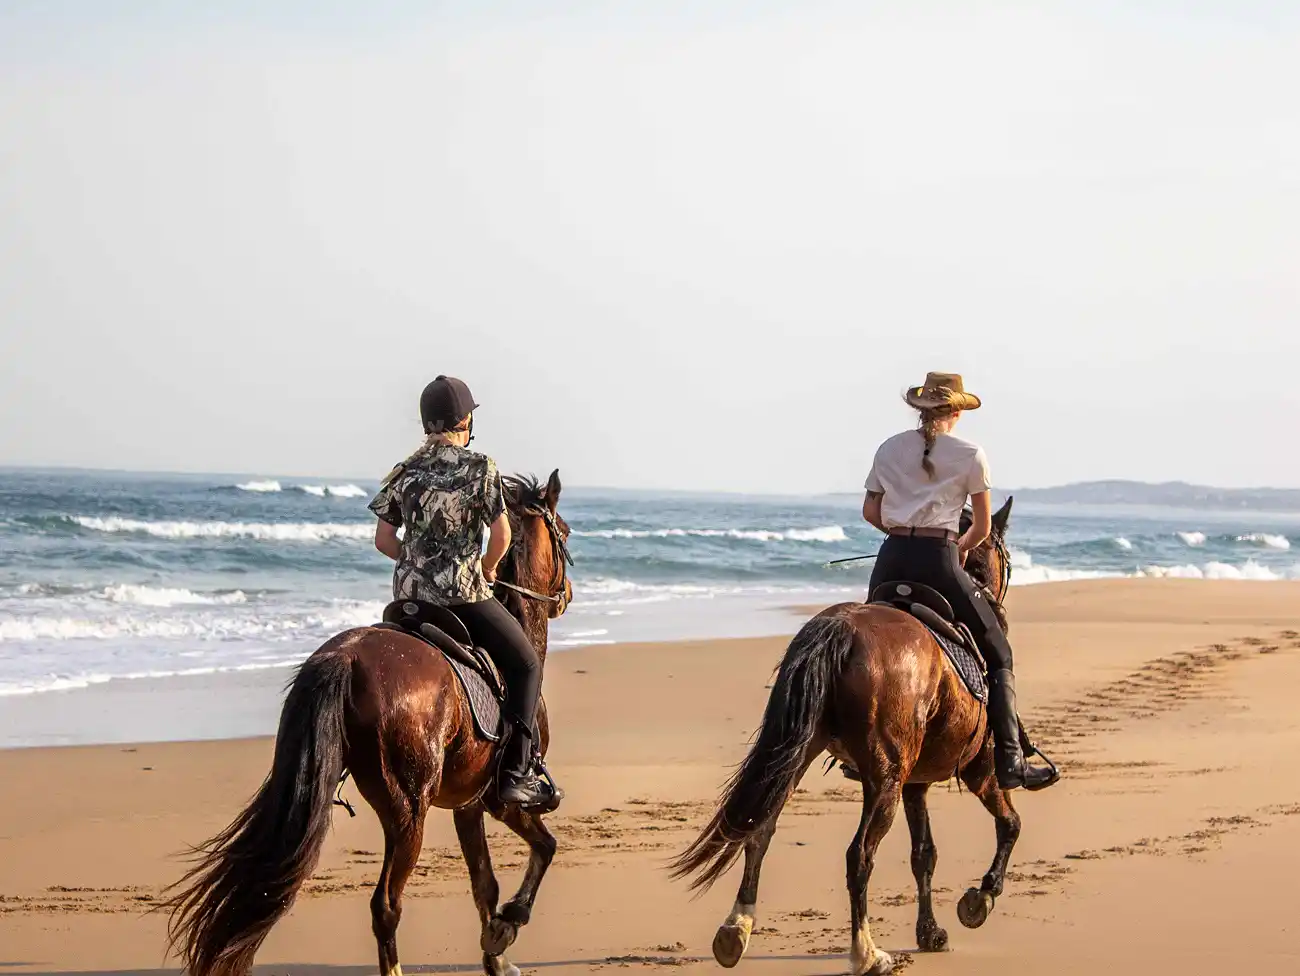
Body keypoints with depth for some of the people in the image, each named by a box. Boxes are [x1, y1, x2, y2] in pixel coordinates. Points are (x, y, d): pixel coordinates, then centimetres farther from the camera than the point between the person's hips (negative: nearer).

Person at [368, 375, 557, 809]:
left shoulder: (405, 471, 6)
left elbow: (384, 539, 6)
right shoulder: (480, 467, -9)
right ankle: (515, 773, -4)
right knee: (525, 664, 8)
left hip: (409, 593, 5)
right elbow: (501, 535, -9)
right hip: (464, 594, -5)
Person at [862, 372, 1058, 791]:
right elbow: (983, 528, 6)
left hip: (892, 558, 4)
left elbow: (870, 511, 16)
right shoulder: (970, 455, 1)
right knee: (996, 654, 6)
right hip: (938, 560, -4)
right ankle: (1009, 760, -5)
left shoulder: (890, 449, 11)